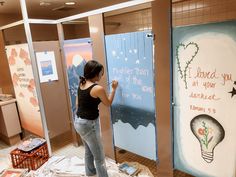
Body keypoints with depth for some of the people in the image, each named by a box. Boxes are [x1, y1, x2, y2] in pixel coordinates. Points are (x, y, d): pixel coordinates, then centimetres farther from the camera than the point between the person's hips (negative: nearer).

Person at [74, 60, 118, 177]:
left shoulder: (81, 84, 1)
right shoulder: (98, 88, -22)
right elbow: (108, 103, -5)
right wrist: (113, 89, 6)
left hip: (78, 121, 9)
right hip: (88, 124, -9)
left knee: (89, 151, 30)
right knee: (99, 156, 9)